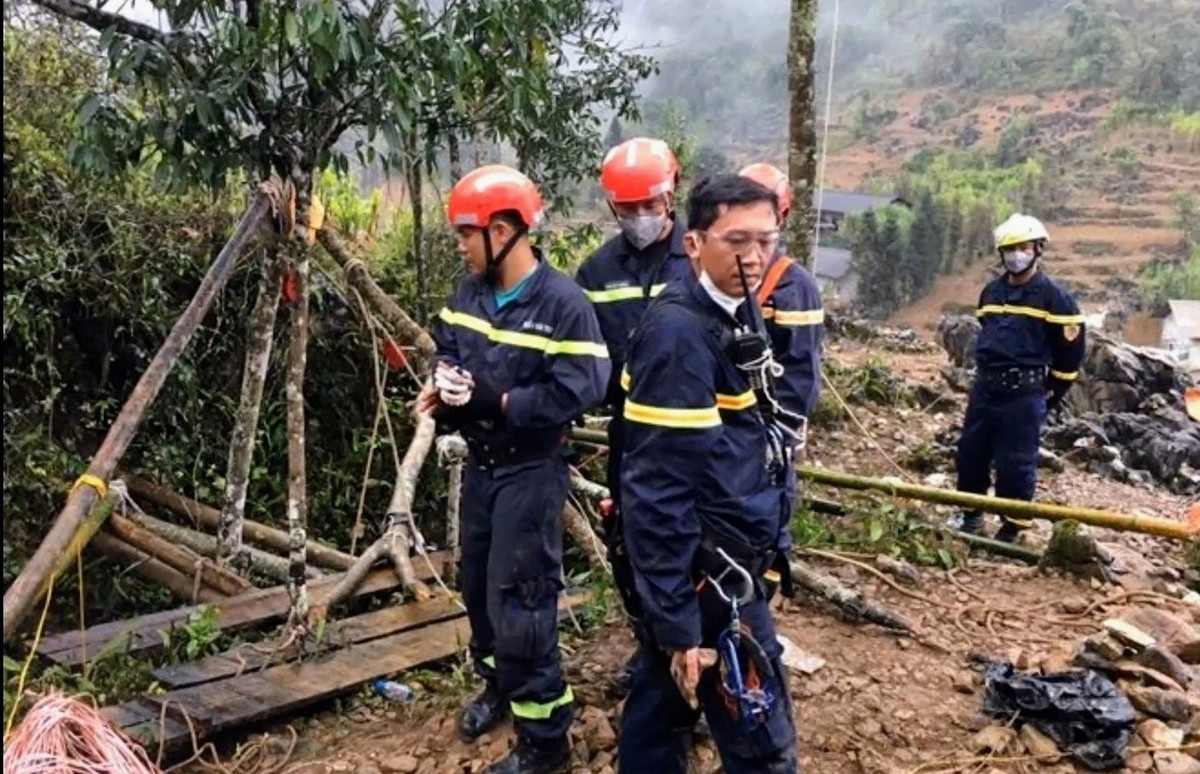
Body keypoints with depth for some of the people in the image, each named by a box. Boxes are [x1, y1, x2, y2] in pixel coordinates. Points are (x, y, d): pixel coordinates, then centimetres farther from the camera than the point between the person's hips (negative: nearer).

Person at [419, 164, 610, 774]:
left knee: (520, 601, -3)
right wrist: (444, 387, -10)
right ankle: (498, 685, 44)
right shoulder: (469, 293, 4)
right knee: (477, 585, 20)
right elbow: (447, 352, 13)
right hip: (479, 464, 8)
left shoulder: (564, 303, -19)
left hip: (531, 473, -8)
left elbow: (578, 392, -24)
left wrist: (493, 400, -27)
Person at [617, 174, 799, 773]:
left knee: (664, 701, 21)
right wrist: (678, 621, -21)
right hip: (709, 573, -9)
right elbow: (658, 488, -24)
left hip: (721, 561, 9)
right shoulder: (679, 333, -22)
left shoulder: (740, 313, 7)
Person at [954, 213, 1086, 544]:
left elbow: (1071, 351, -3)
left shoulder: (1054, 297, -7)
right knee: (970, 454, 11)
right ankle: (971, 516, 27)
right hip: (984, 388, 6)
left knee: (1015, 463, -2)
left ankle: (1012, 528, 10)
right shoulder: (990, 292, 11)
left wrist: (1050, 396, 0)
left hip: (1023, 395, -6)